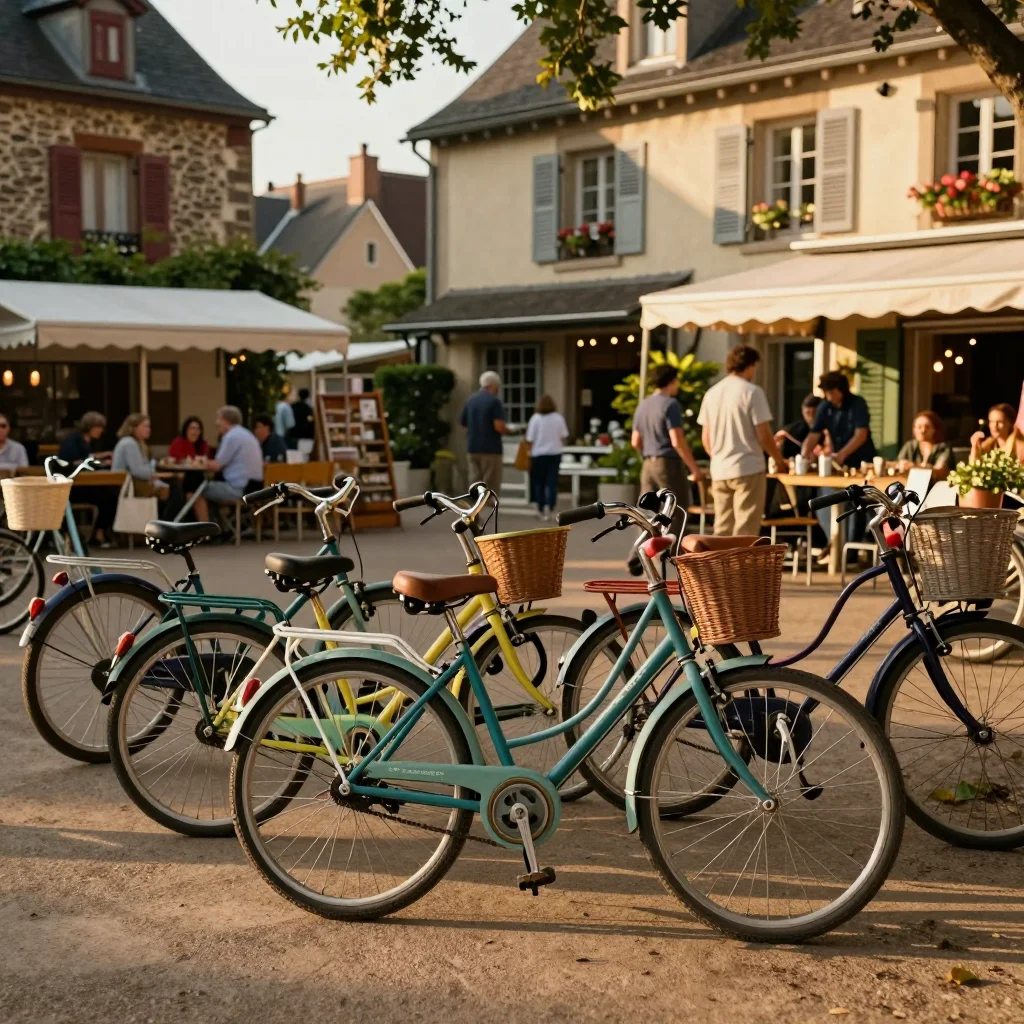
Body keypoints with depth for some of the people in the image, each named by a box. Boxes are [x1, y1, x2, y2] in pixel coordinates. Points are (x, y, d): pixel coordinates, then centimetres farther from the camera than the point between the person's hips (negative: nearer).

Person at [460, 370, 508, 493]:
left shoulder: (471, 400, 9)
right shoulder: (494, 401, -9)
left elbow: (464, 424, 12)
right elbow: (499, 426, -17)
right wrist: (508, 430, 2)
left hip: (473, 447, 6)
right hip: (491, 448, -6)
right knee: (490, 486, -1)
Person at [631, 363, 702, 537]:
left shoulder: (642, 405, 12)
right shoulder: (670, 404, -11)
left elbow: (635, 442, 16)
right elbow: (677, 441, -17)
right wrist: (694, 467, -11)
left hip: (648, 465, 7)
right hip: (668, 464, -7)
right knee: (676, 515, -2)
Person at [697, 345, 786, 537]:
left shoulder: (712, 393, 8)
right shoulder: (751, 392, -9)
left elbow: (705, 438, 12)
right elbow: (763, 435, -10)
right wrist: (779, 459, 5)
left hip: (719, 471, 6)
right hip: (748, 469, -6)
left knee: (722, 530, 10)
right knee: (745, 532, -3)